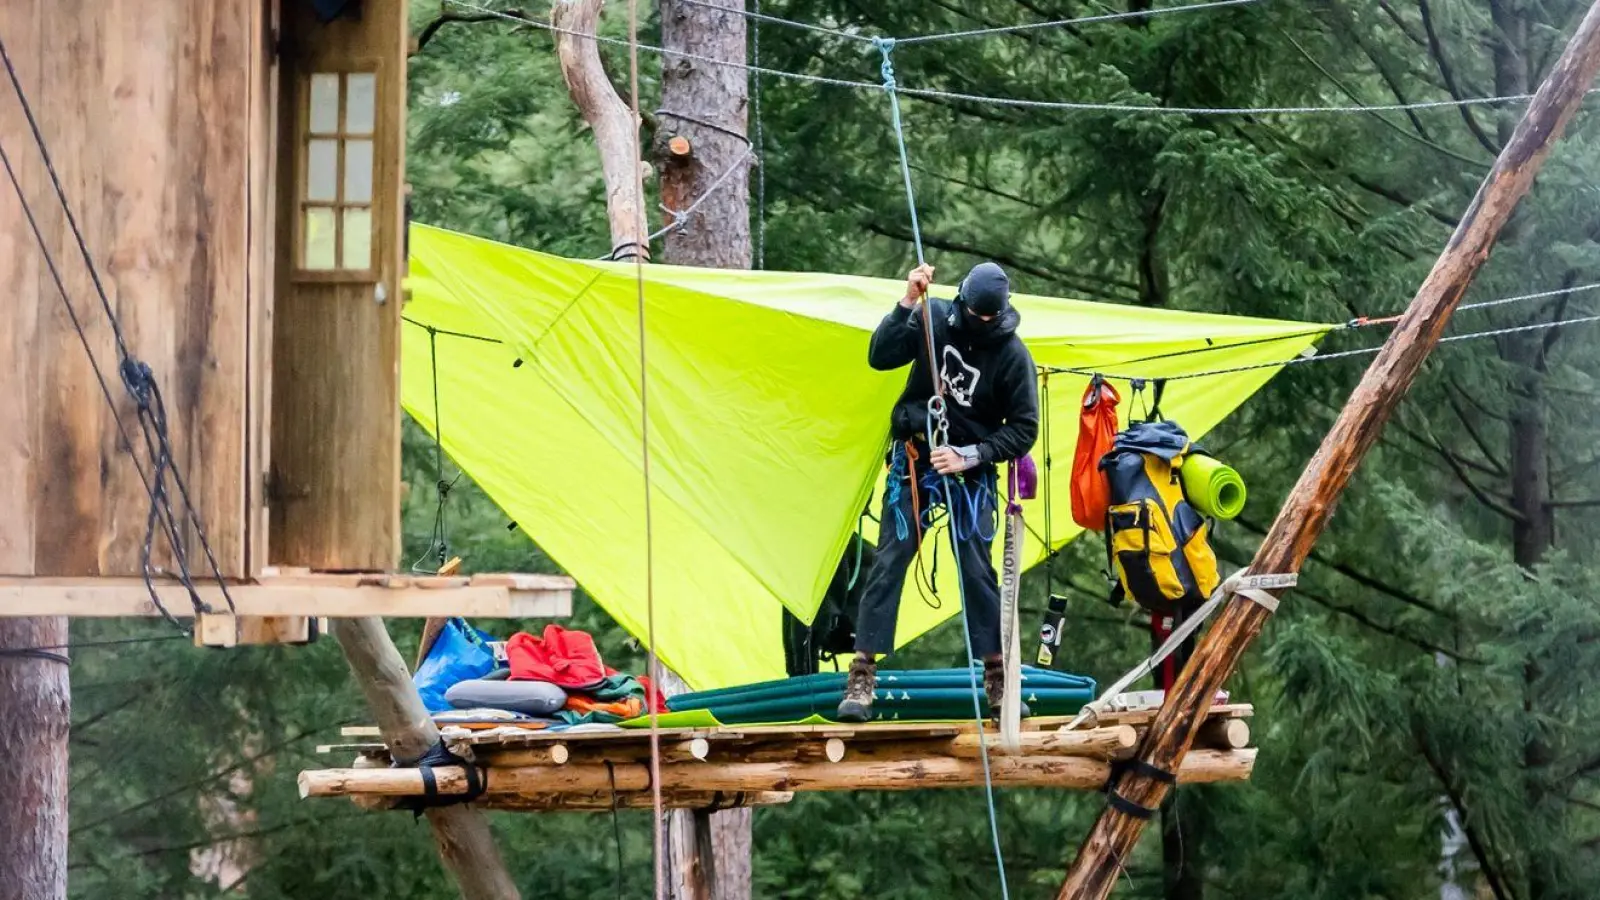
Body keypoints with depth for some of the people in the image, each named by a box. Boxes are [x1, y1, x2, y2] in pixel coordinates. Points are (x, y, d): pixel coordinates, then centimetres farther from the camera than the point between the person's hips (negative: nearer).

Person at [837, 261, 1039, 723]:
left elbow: (1023, 430, -9)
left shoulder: (1013, 355, -11)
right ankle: (861, 679, -6)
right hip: (913, 459, 1)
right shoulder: (935, 318, -8)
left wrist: (969, 456, -19)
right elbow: (880, 357, -13)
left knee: (977, 570, -3)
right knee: (888, 563, -5)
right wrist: (907, 302, -23)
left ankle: (998, 680, 5)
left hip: (970, 468, -1)